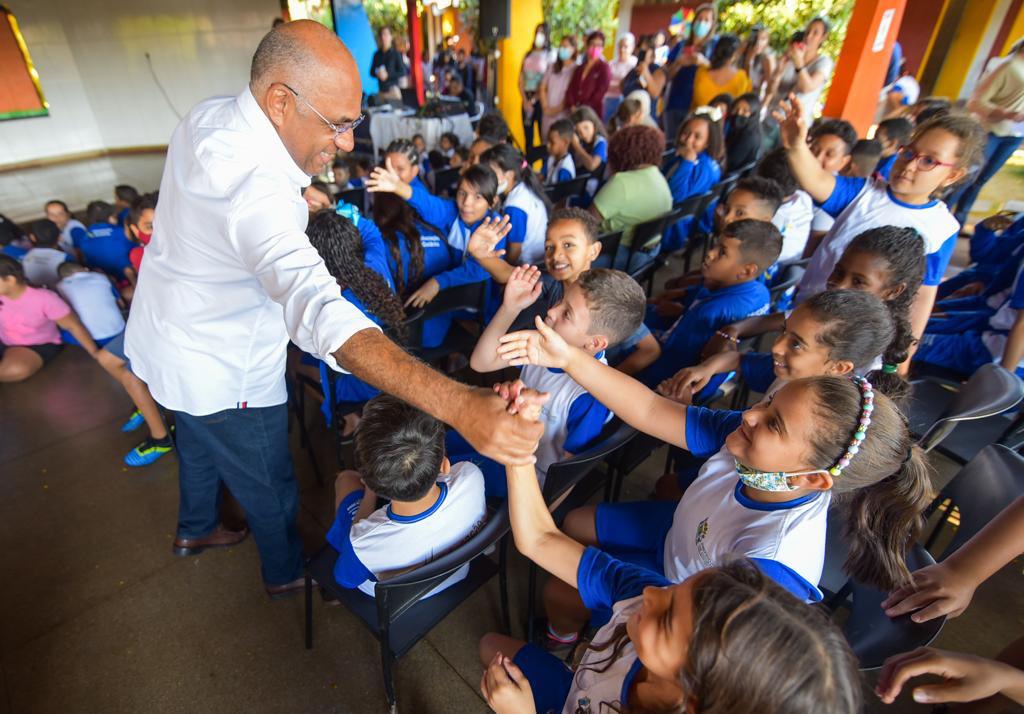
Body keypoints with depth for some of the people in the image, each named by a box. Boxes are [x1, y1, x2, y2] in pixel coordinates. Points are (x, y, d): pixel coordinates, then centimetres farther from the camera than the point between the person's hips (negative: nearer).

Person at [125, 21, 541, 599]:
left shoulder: (208, 117, -10)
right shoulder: (256, 190, -40)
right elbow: (320, 312, -57)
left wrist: (300, 199, -3)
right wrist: (457, 405, -67)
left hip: (167, 340, 8)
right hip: (221, 374, -8)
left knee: (200, 441, 33)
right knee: (270, 483, 18)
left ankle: (196, 528, 63)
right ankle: (287, 571, 47)